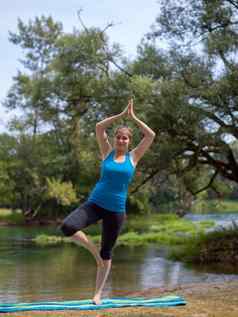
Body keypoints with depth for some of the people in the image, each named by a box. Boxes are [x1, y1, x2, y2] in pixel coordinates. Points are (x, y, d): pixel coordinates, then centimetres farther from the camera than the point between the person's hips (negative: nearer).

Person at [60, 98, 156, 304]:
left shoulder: (133, 157, 3)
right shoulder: (107, 153, 4)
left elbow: (151, 135, -3)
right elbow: (99, 127, -2)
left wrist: (133, 117, 2)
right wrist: (122, 115, -1)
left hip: (116, 210, 0)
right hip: (95, 203, 0)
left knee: (107, 253, 7)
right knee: (67, 227, -25)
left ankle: (98, 294, 18)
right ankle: (93, 249, 2)